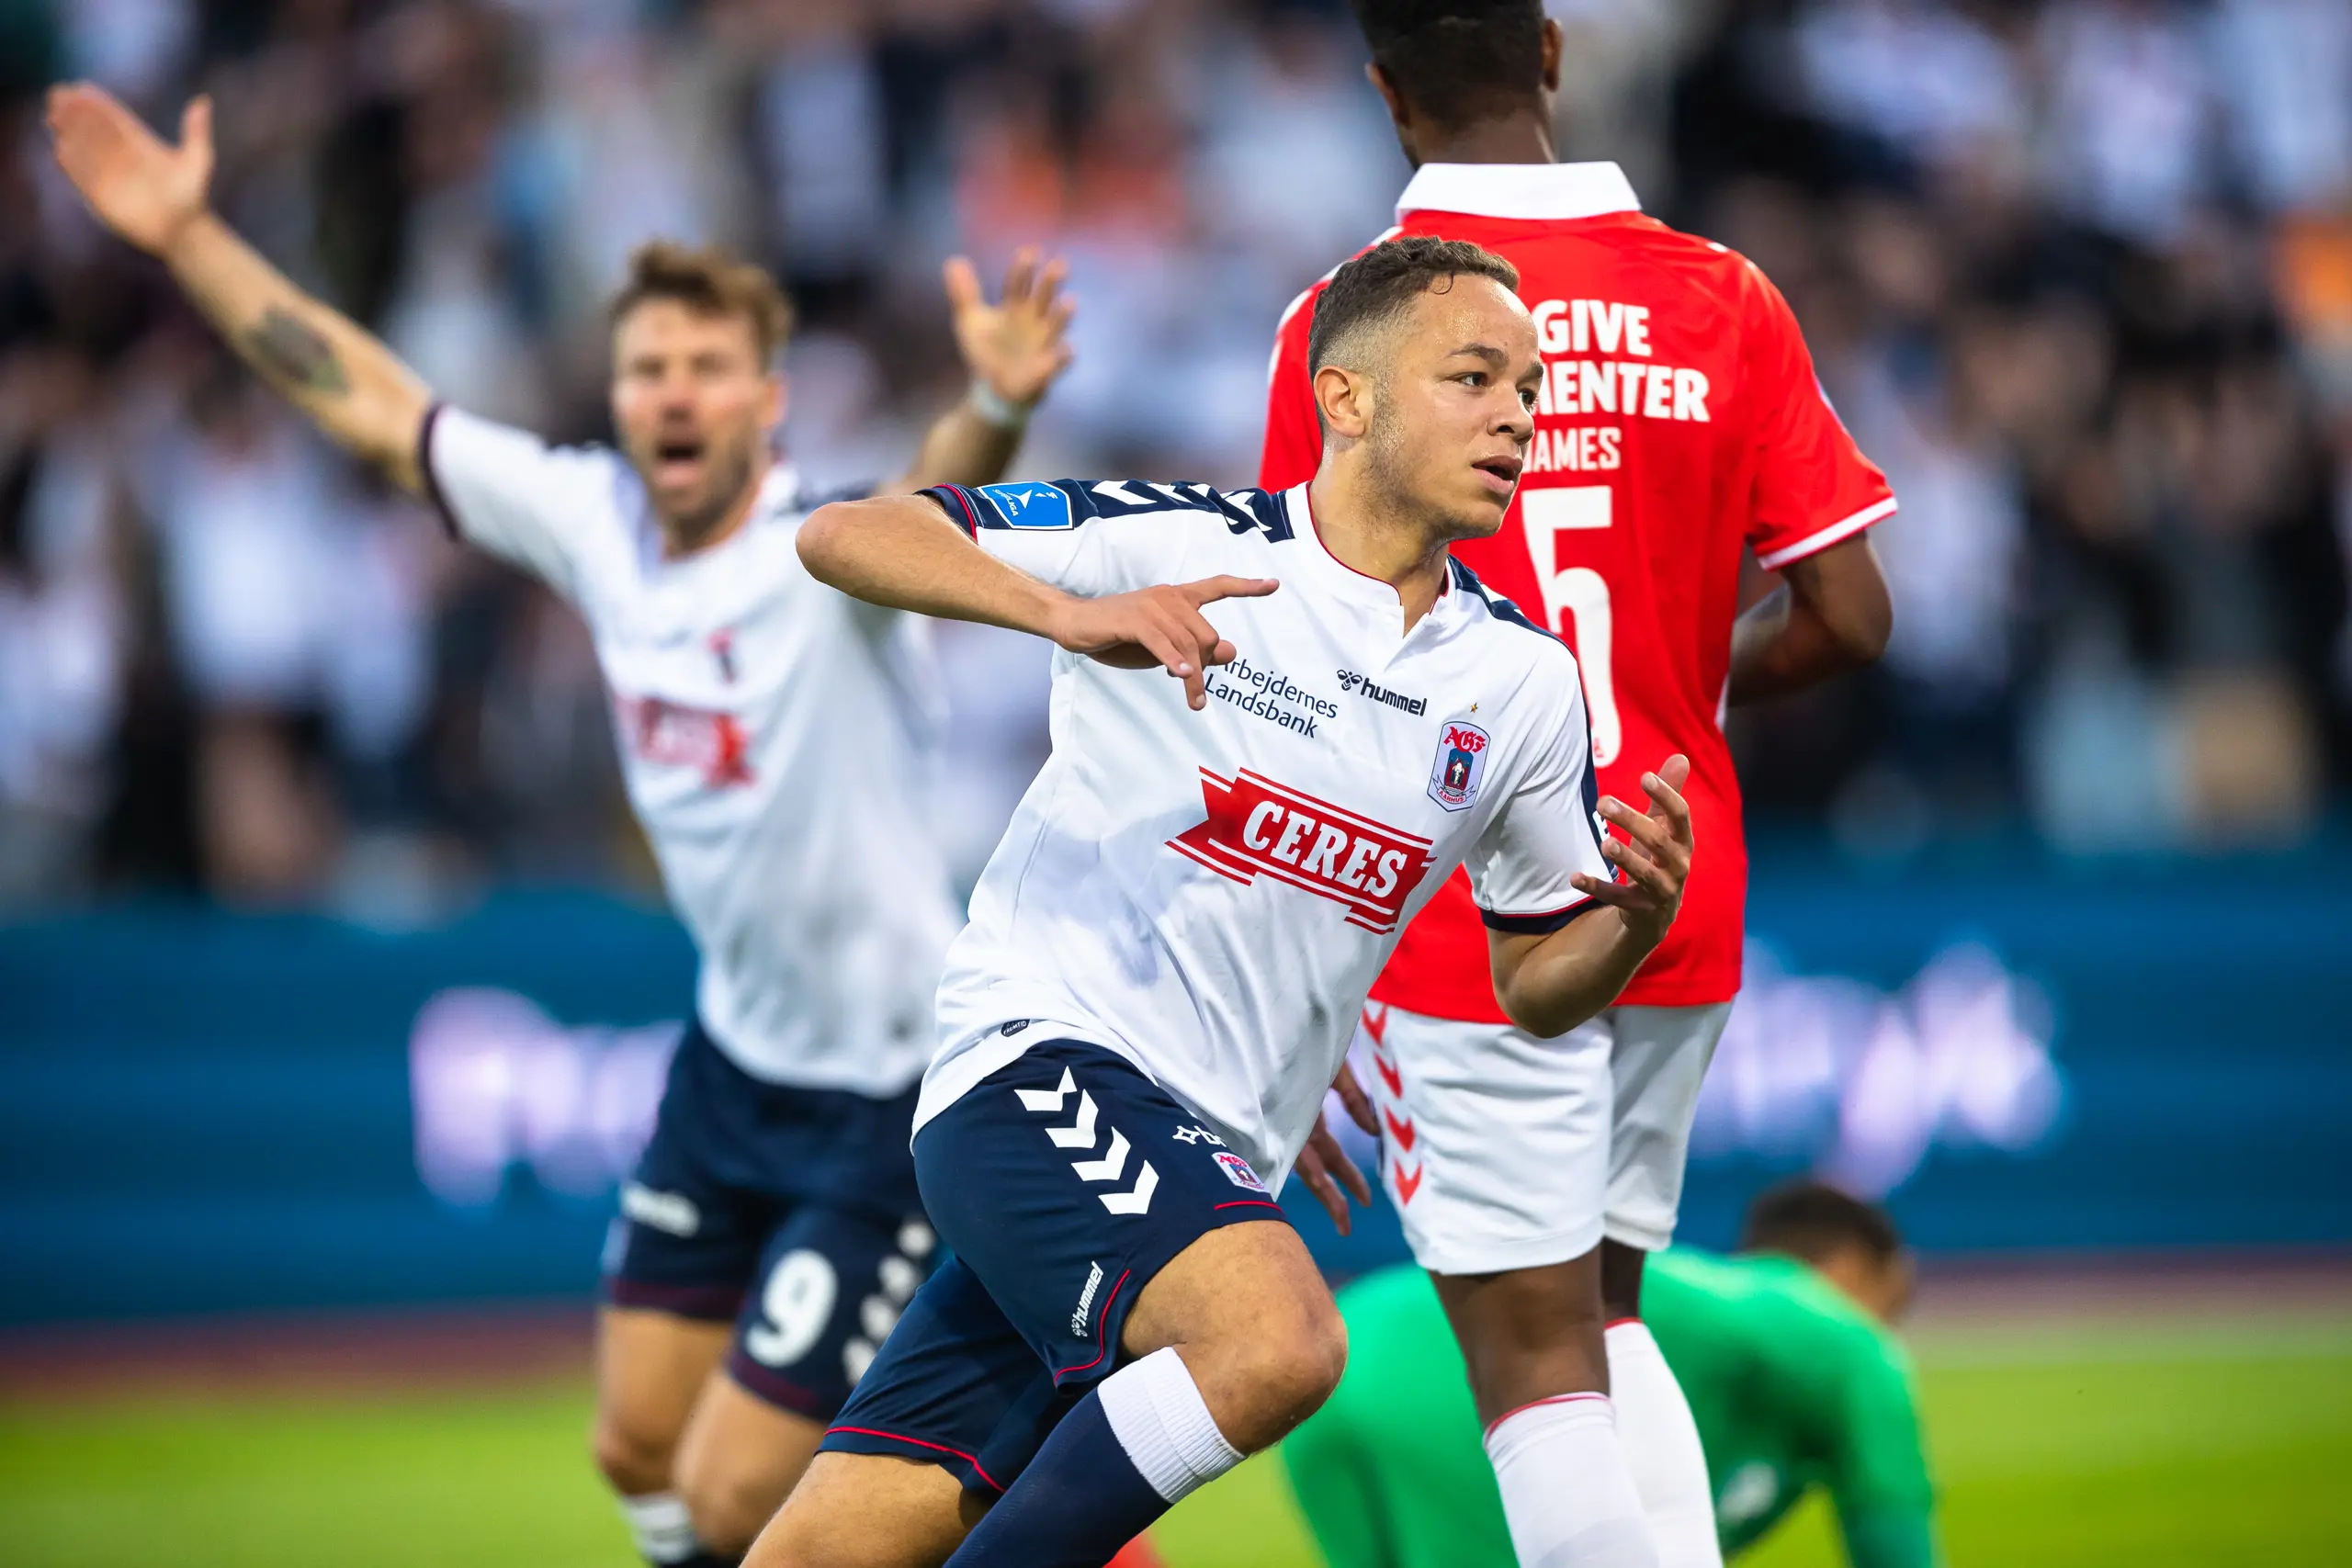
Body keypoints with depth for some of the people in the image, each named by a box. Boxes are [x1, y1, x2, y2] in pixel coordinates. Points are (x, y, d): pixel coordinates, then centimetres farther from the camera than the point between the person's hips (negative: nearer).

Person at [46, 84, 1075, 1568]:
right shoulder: (591, 520, -4)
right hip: (735, 1054, 7)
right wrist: (188, 235, 6)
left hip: (889, 1093, -7)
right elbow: (375, 405, 6)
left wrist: (996, 408, -68)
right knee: (640, 1447, 13)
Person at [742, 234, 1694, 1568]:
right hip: (1045, 1048, -5)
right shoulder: (1180, 545, -5)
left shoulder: (1524, 684, 10)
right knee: (1280, 1340, -32)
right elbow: (845, 537, -9)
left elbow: (1538, 981, 19)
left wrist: (1639, 914, -5)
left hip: (1215, 1167, 5)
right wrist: (1072, 612, -26)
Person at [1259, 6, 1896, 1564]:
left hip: (1466, 913, -4)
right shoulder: (1720, 297, 0)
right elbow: (1848, 618, -1)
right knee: (1603, 1318, 20)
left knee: (1538, 1359, -3)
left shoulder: (1348, 321, -9)